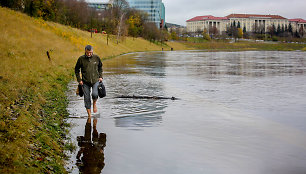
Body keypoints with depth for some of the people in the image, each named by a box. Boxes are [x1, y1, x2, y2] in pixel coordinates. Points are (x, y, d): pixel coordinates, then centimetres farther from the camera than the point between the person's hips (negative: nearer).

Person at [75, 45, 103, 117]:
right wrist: (79, 80, 0)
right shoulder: (81, 59, -5)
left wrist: (100, 76, 7)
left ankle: (94, 103, 11)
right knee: (87, 98, 1)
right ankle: (89, 115, 12)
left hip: (95, 80, 0)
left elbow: (100, 67, 16)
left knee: (95, 94, -23)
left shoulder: (96, 58, -2)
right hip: (85, 82, 0)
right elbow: (76, 69, 7)